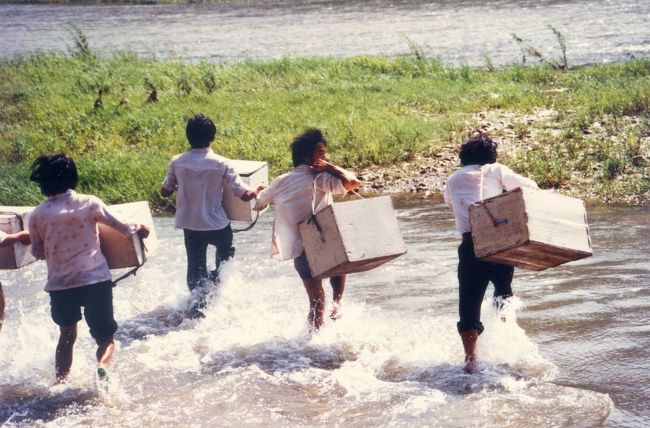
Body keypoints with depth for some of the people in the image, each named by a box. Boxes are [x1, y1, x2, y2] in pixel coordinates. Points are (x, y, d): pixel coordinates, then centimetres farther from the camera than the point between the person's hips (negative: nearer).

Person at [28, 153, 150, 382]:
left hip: (59, 284, 2)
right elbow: (121, 226, 3)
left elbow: (38, 253, 12)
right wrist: (138, 229, 23)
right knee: (106, 339, 7)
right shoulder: (88, 203, -4)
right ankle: (102, 364, -23)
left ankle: (60, 383, 20)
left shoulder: (37, 215, 1)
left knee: (67, 336, 25)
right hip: (95, 279, -2)